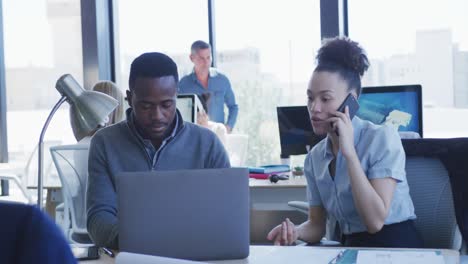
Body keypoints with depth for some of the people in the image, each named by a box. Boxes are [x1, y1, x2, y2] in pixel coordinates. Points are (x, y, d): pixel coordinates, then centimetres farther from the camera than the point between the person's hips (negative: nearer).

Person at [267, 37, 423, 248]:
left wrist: (349, 152, -22)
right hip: (352, 248, 5)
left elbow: (375, 221, -20)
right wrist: (294, 231, -13)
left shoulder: (383, 138, -12)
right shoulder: (314, 158, 5)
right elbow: (317, 225, 9)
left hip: (395, 247, -5)